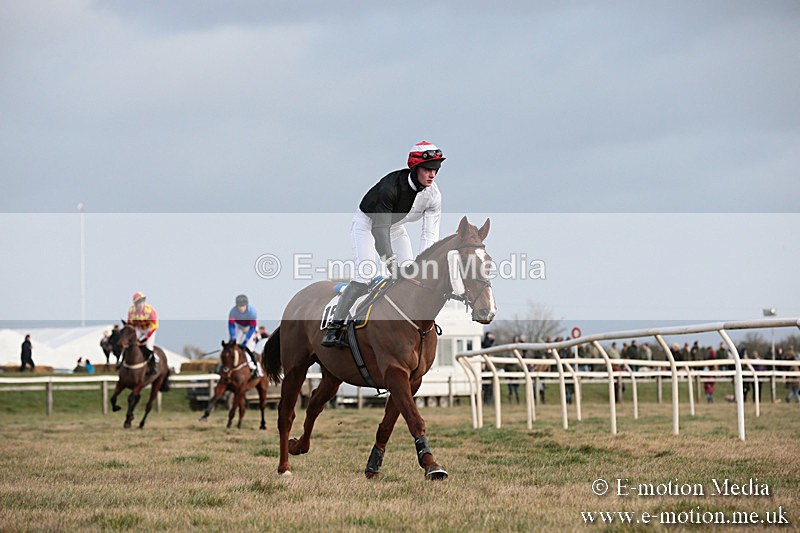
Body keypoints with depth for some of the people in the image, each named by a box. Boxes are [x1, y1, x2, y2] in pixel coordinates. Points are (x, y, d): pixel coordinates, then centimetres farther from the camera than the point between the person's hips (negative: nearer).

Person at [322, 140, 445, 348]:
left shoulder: (433, 195, -18)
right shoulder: (392, 185, -36)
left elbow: (430, 234, -20)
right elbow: (380, 226, -38)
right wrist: (390, 260, -46)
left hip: (394, 226, 6)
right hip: (367, 223, -6)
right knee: (364, 276, -22)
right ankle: (333, 329, -22)